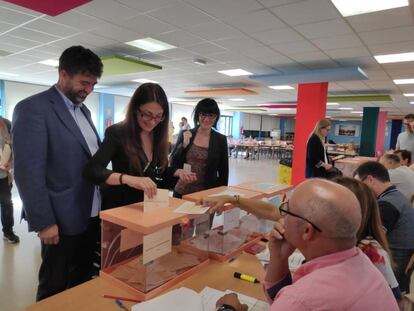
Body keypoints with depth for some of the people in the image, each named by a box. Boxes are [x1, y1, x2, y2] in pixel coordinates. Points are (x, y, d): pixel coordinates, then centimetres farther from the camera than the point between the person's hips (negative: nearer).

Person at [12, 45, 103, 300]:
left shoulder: (83, 111, 12)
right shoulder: (33, 109, -14)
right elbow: (28, 173, -18)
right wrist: (43, 222, -17)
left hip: (92, 215, 7)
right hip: (63, 219, -7)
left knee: (83, 283, 20)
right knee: (55, 290, 11)